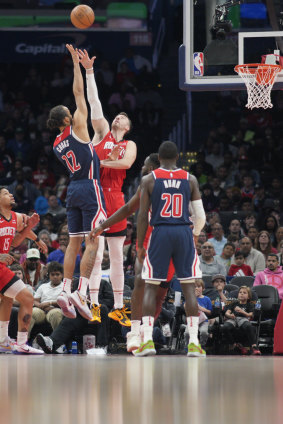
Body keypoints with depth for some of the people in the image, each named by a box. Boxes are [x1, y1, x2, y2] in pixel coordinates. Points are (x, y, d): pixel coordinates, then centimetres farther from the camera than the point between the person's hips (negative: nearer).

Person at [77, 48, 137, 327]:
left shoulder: (129, 145, 13)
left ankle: (118, 307, 13)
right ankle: (94, 305, -8)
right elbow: (93, 101, 3)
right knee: (95, 255, -7)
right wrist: (89, 71, -4)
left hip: (115, 199, 2)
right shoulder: (102, 132, 11)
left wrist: (100, 162, -12)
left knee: (117, 257, 7)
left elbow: (126, 163, -9)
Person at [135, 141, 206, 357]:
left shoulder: (149, 179, 1)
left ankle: (147, 340, -3)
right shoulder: (190, 179, 5)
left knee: (151, 287, 6)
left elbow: (143, 215, -2)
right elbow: (200, 215, 4)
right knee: (189, 288, 4)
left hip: (160, 233, -1)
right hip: (184, 233, 1)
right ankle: (194, 343, 0)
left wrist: (140, 245, 5)